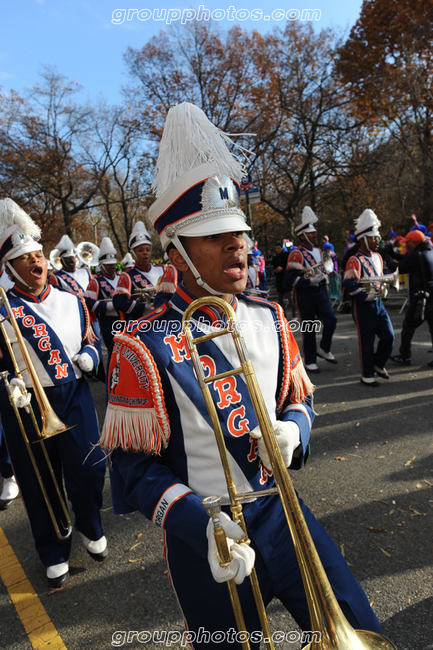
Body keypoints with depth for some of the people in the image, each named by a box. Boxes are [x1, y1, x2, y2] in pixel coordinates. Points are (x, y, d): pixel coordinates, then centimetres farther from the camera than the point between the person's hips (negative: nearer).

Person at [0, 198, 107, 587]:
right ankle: (54, 554, 37)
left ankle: (91, 529, 42)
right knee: (40, 483, 13)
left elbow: (91, 340, 13)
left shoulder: (71, 301, 3)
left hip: (74, 396, 2)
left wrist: (89, 355, -8)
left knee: (89, 470, 10)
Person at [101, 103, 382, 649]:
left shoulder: (270, 319, -2)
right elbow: (136, 467, -13)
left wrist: (292, 429, -11)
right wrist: (200, 524, -25)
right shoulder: (143, 348, -18)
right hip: (205, 540, -4)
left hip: (281, 512, 5)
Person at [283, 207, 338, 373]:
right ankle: (310, 361, 15)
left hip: (319, 291, 7)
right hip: (304, 295, -6)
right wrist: (310, 281, -22)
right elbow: (289, 279, -20)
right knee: (309, 328, 1)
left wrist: (323, 277, 10)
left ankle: (324, 349, 17)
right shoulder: (296, 254, -15)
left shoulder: (318, 251, 10)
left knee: (331, 320, -5)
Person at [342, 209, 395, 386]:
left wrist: (383, 288, 7)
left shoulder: (377, 257, 11)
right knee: (367, 342, 2)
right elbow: (348, 285, -24)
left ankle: (378, 364, 30)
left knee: (388, 337, 7)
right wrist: (367, 296, -23)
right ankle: (367, 375, 17)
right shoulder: (355, 260, -16)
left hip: (378, 303, 8)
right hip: (363, 307, -8)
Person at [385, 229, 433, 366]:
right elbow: (407, 259, 21)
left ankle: (405, 357, 16)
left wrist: (387, 257, 3)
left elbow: (397, 268, -12)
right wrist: (392, 254, 16)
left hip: (421, 300, -8)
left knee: (408, 327, 7)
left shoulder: (417, 256, -16)